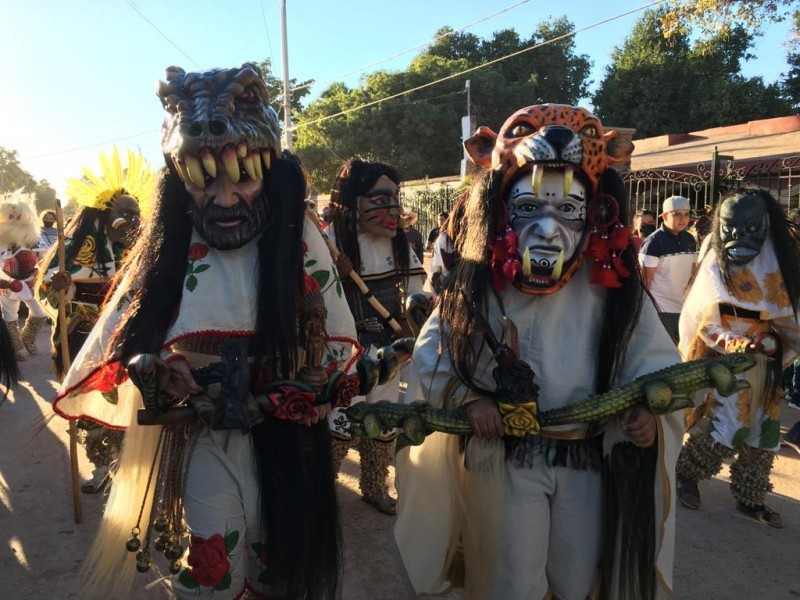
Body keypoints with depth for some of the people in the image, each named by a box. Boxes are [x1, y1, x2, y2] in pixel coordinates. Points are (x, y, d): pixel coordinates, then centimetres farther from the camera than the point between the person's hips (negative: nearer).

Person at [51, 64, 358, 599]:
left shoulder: (299, 241, -9)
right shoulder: (166, 249, -6)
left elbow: (335, 345, -5)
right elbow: (115, 345, -1)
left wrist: (271, 401, -14)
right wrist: (151, 372, -21)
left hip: (283, 447, 0)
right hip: (196, 448, 0)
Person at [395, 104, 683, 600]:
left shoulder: (612, 286, -8)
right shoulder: (477, 284, -8)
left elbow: (653, 358, -2)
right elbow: (432, 353, -3)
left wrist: (648, 406, -20)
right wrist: (468, 398, -17)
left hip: (589, 460, 2)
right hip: (503, 459, -1)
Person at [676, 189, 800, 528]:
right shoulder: (715, 266, -8)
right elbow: (703, 322, -11)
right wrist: (731, 343, -26)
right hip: (724, 361, -5)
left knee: (762, 430, 8)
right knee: (728, 425, -12)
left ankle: (750, 498, 24)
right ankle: (686, 474, 10)